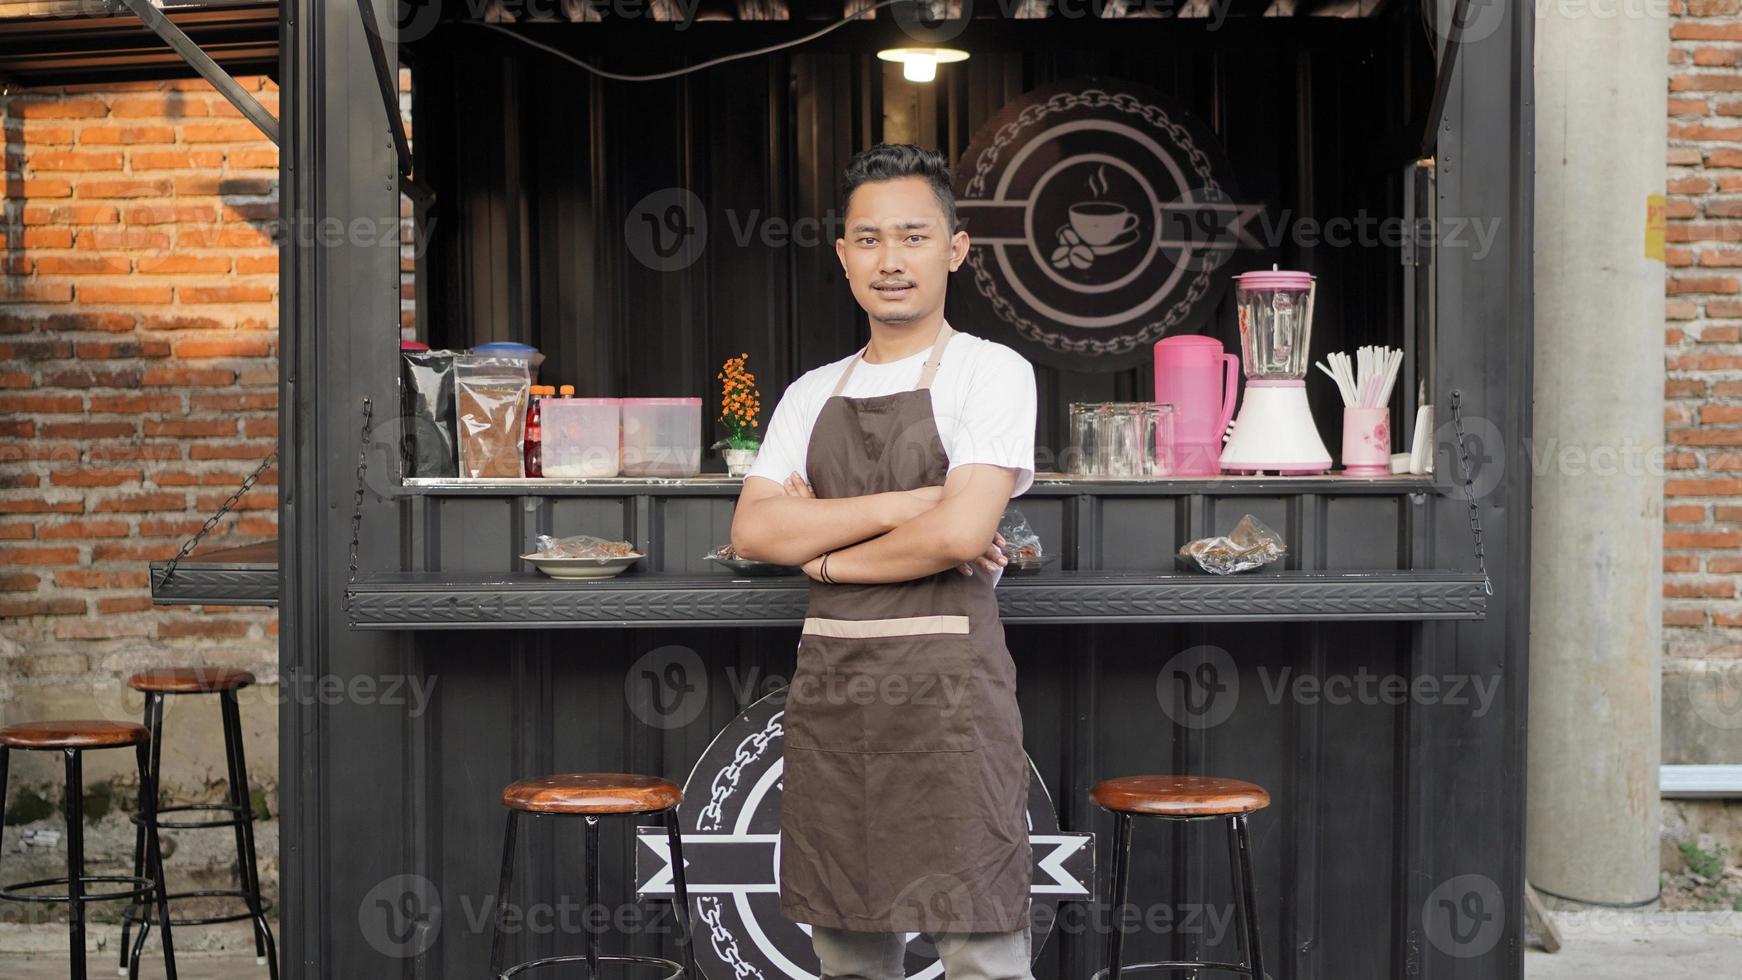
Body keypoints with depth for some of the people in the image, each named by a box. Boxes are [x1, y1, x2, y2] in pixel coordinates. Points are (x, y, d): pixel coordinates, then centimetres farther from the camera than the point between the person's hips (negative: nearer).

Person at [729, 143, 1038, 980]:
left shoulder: (990, 372, -2)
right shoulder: (811, 395, 14)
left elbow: (961, 533, -15)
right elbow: (753, 531, 0)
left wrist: (826, 555, -2)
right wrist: (905, 505, -10)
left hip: (945, 681, -5)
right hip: (826, 683, 6)